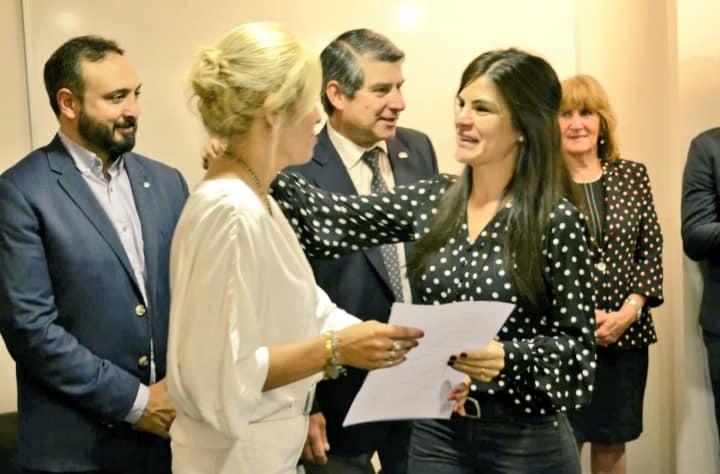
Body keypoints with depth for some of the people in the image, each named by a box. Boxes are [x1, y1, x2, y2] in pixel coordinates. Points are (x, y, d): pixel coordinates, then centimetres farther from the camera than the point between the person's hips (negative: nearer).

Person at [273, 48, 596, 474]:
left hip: (525, 439, -4)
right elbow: (334, 218, -6)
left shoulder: (558, 222, -13)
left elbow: (577, 343, -11)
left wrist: (507, 357, -28)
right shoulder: (431, 201, 1)